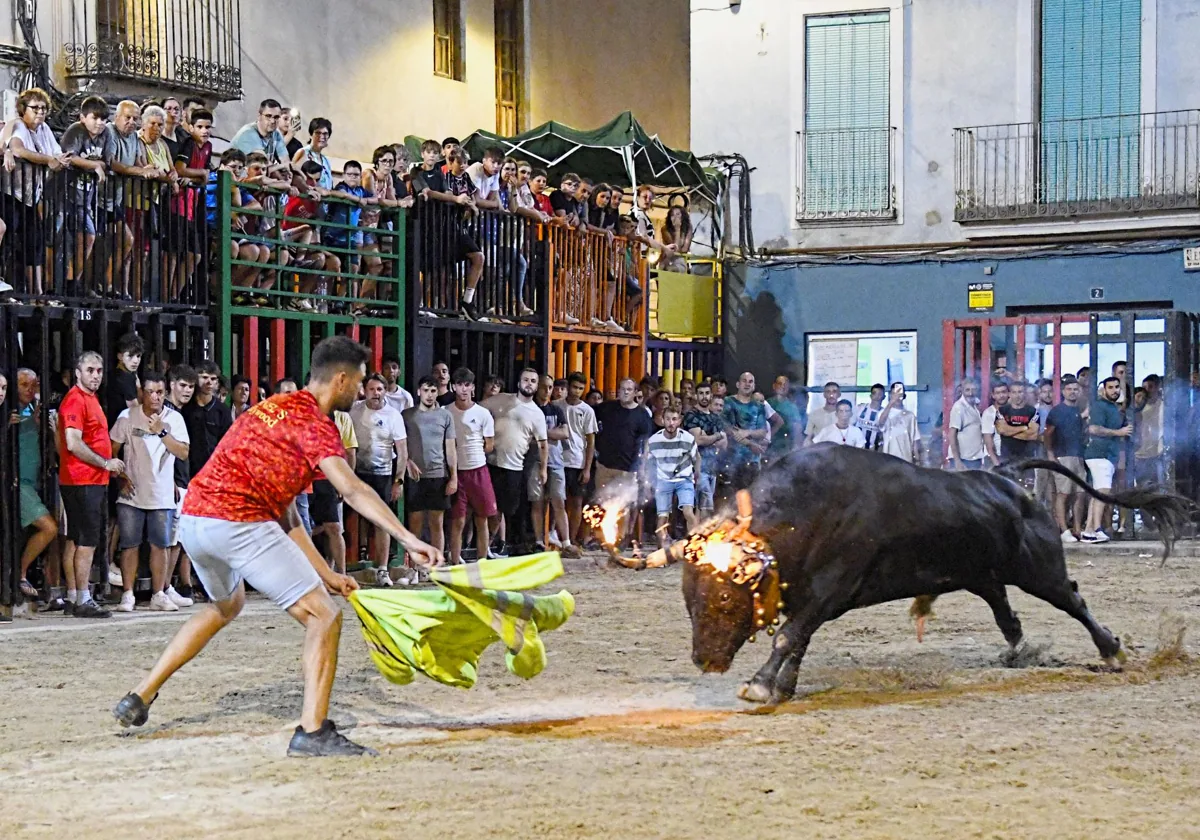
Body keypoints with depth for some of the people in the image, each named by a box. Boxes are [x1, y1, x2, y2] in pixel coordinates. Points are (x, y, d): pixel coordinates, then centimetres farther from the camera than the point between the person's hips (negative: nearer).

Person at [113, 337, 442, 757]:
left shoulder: (275, 407, 24)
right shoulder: (313, 420, -4)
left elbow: (284, 515, 23)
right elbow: (352, 490, -22)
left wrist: (325, 574, 21)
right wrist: (408, 539, -29)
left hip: (192, 518, 10)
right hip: (238, 525, -10)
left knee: (227, 605, 36)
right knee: (324, 615, -4)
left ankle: (140, 698, 38)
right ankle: (313, 731, -15)